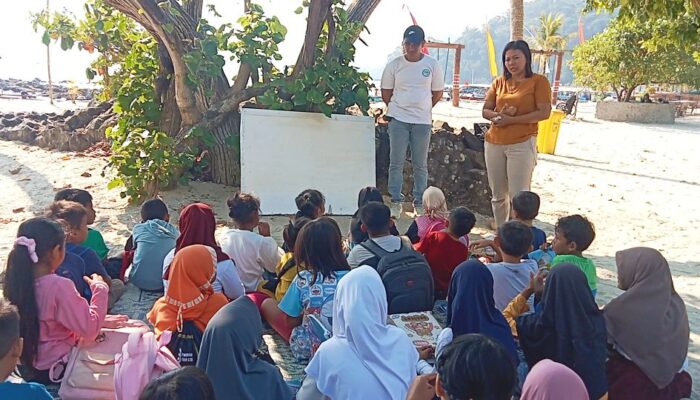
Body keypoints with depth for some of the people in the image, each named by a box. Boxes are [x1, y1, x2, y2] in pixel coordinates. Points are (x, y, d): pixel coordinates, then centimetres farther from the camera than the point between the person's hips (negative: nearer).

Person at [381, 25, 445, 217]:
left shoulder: (432, 64, 1)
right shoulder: (394, 64, 0)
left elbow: (438, 93, 9)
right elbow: (386, 93, 8)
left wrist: (422, 108, 9)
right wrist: (397, 108, 7)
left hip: (423, 121, 0)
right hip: (398, 120, 0)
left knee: (420, 165, 6)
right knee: (396, 163, -1)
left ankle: (419, 203, 16)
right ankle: (396, 202, 7)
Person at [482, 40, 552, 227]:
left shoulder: (538, 81, -2)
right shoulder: (499, 82, 12)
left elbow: (544, 112, -10)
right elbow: (486, 111, 11)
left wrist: (512, 119, -16)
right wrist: (499, 115, -12)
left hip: (522, 144, -5)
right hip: (494, 144, 5)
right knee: (498, 196, 11)